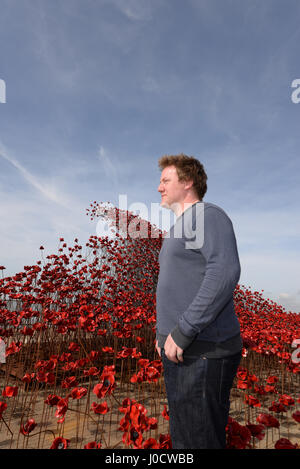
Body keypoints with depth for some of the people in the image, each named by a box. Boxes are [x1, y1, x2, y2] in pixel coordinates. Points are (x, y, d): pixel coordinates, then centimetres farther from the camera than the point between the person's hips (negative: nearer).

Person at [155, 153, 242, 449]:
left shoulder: (208, 215, -11)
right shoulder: (178, 228, 18)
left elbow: (225, 272, -26)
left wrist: (182, 333, -24)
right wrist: (165, 330, 17)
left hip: (203, 352, -9)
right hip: (178, 349, 9)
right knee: (181, 435, 22)